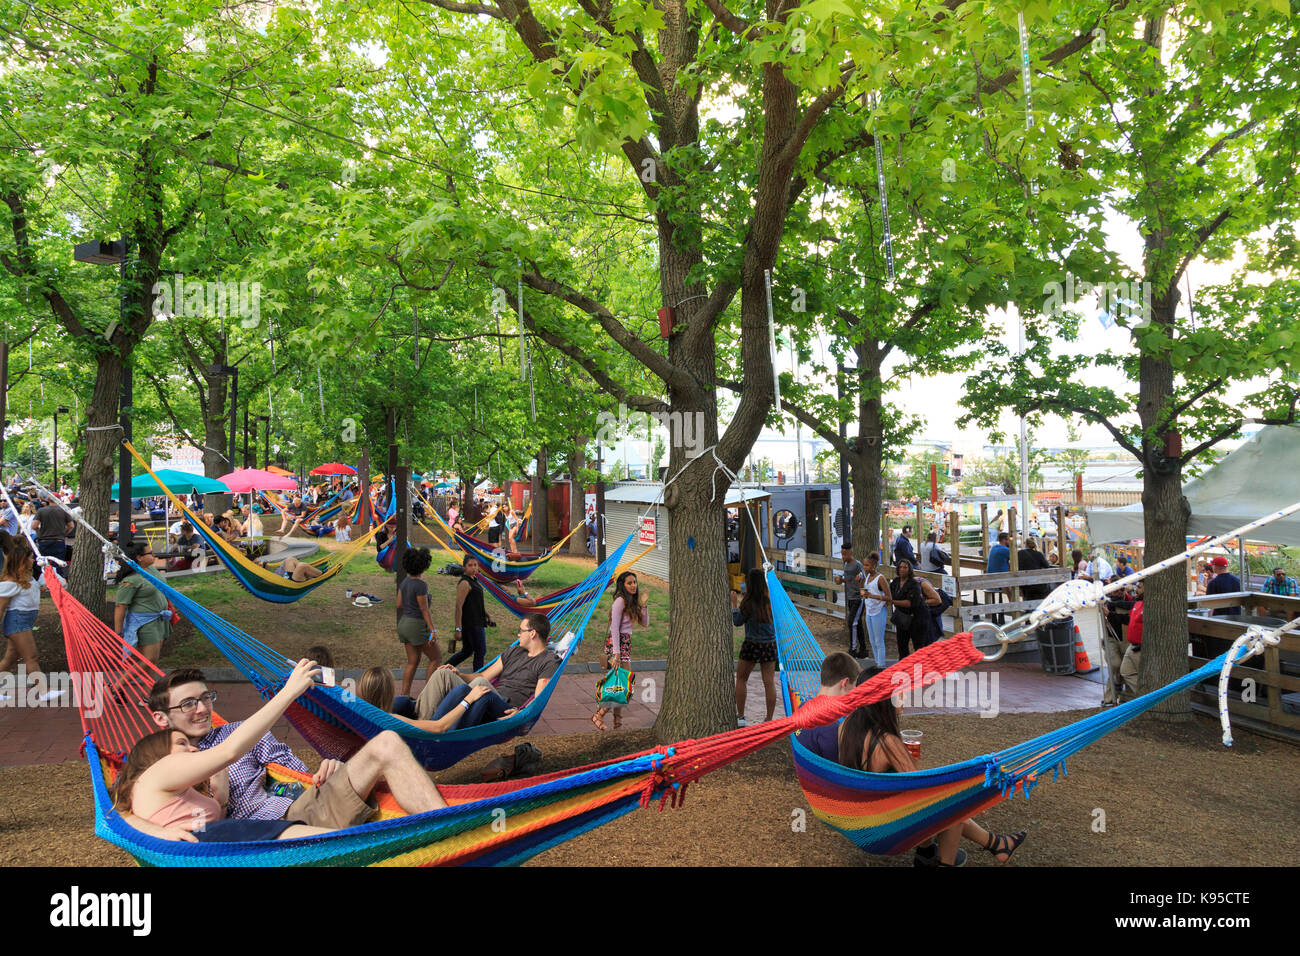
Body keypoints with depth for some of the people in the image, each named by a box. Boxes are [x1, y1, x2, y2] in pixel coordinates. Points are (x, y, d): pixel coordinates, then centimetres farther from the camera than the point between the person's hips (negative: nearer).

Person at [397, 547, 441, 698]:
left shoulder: (405, 581, 6)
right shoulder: (420, 585, -18)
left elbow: (399, 604, 11)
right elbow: (424, 610, -17)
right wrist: (433, 630, -15)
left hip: (404, 622, 8)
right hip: (417, 625, -8)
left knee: (412, 662, 13)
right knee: (437, 657, 4)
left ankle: (404, 695, 11)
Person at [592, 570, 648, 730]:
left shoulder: (632, 602, 15)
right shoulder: (620, 601, -12)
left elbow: (645, 623, 14)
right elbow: (614, 628, -16)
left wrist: (644, 604, 0)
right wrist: (616, 653, -20)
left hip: (626, 644, 9)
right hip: (617, 643, -9)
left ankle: (618, 723, 15)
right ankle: (599, 715, -6)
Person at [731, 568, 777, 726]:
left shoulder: (748, 603, -15)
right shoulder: (771, 600, -6)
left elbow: (737, 621, -4)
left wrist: (734, 603, 4)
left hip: (752, 645, -3)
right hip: (770, 644, 3)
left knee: (741, 679, 15)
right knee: (769, 682, 7)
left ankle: (740, 717, 19)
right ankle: (769, 719, 10)